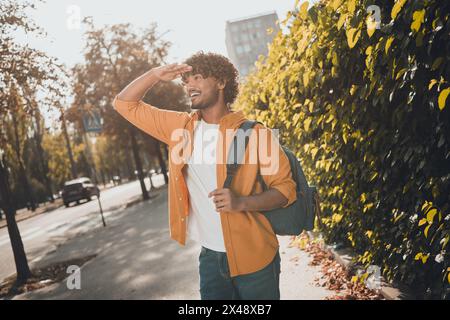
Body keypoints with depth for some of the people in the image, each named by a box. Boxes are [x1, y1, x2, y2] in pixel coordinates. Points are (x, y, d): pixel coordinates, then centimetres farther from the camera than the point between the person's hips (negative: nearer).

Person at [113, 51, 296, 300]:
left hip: (254, 258, -4)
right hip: (210, 257, 4)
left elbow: (286, 188, -10)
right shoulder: (181, 128, 3)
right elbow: (125, 103, 8)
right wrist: (155, 74, -8)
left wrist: (241, 202, -26)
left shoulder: (254, 133, -12)